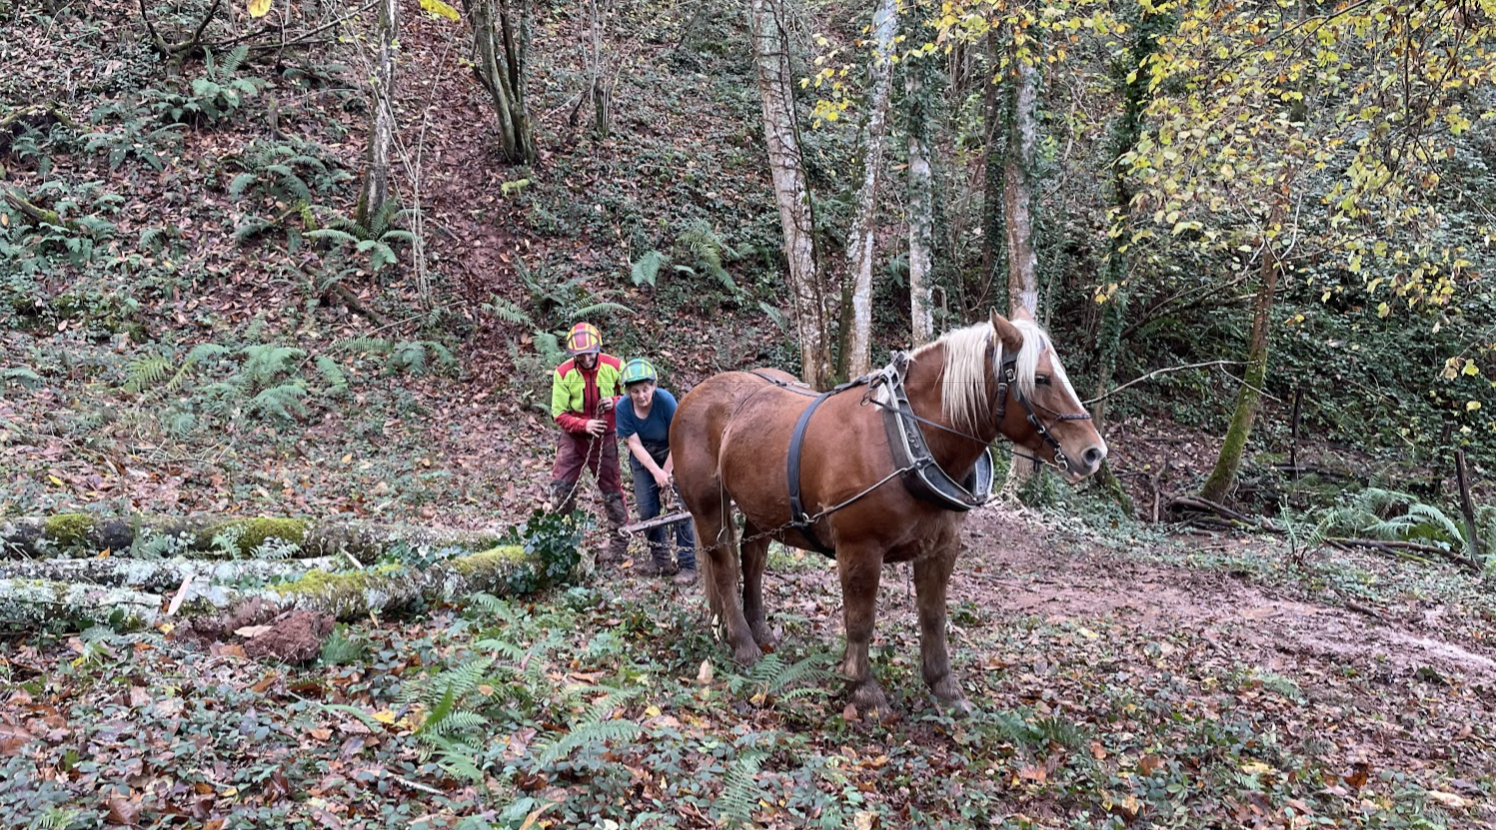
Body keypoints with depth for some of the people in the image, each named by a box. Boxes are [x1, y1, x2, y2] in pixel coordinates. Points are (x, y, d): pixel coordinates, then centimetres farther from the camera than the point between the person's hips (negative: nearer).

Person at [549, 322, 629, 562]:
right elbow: (559, 414, -10)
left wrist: (615, 402, -23)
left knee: (612, 490, 8)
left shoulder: (614, 367, -12)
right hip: (573, 437, 0)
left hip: (604, 437, 0)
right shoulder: (563, 373, -14)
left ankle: (619, 541, 20)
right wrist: (584, 425, -26)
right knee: (560, 489, -6)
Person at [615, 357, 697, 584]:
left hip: (672, 456, -3)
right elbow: (635, 444, -18)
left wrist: (666, 473, -19)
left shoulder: (665, 400, -28)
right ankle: (660, 559, 17)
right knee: (647, 509, -2)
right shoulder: (623, 408, -20)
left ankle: (687, 565, -8)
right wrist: (656, 472, -28)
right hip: (644, 459, 3)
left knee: (679, 506, -12)